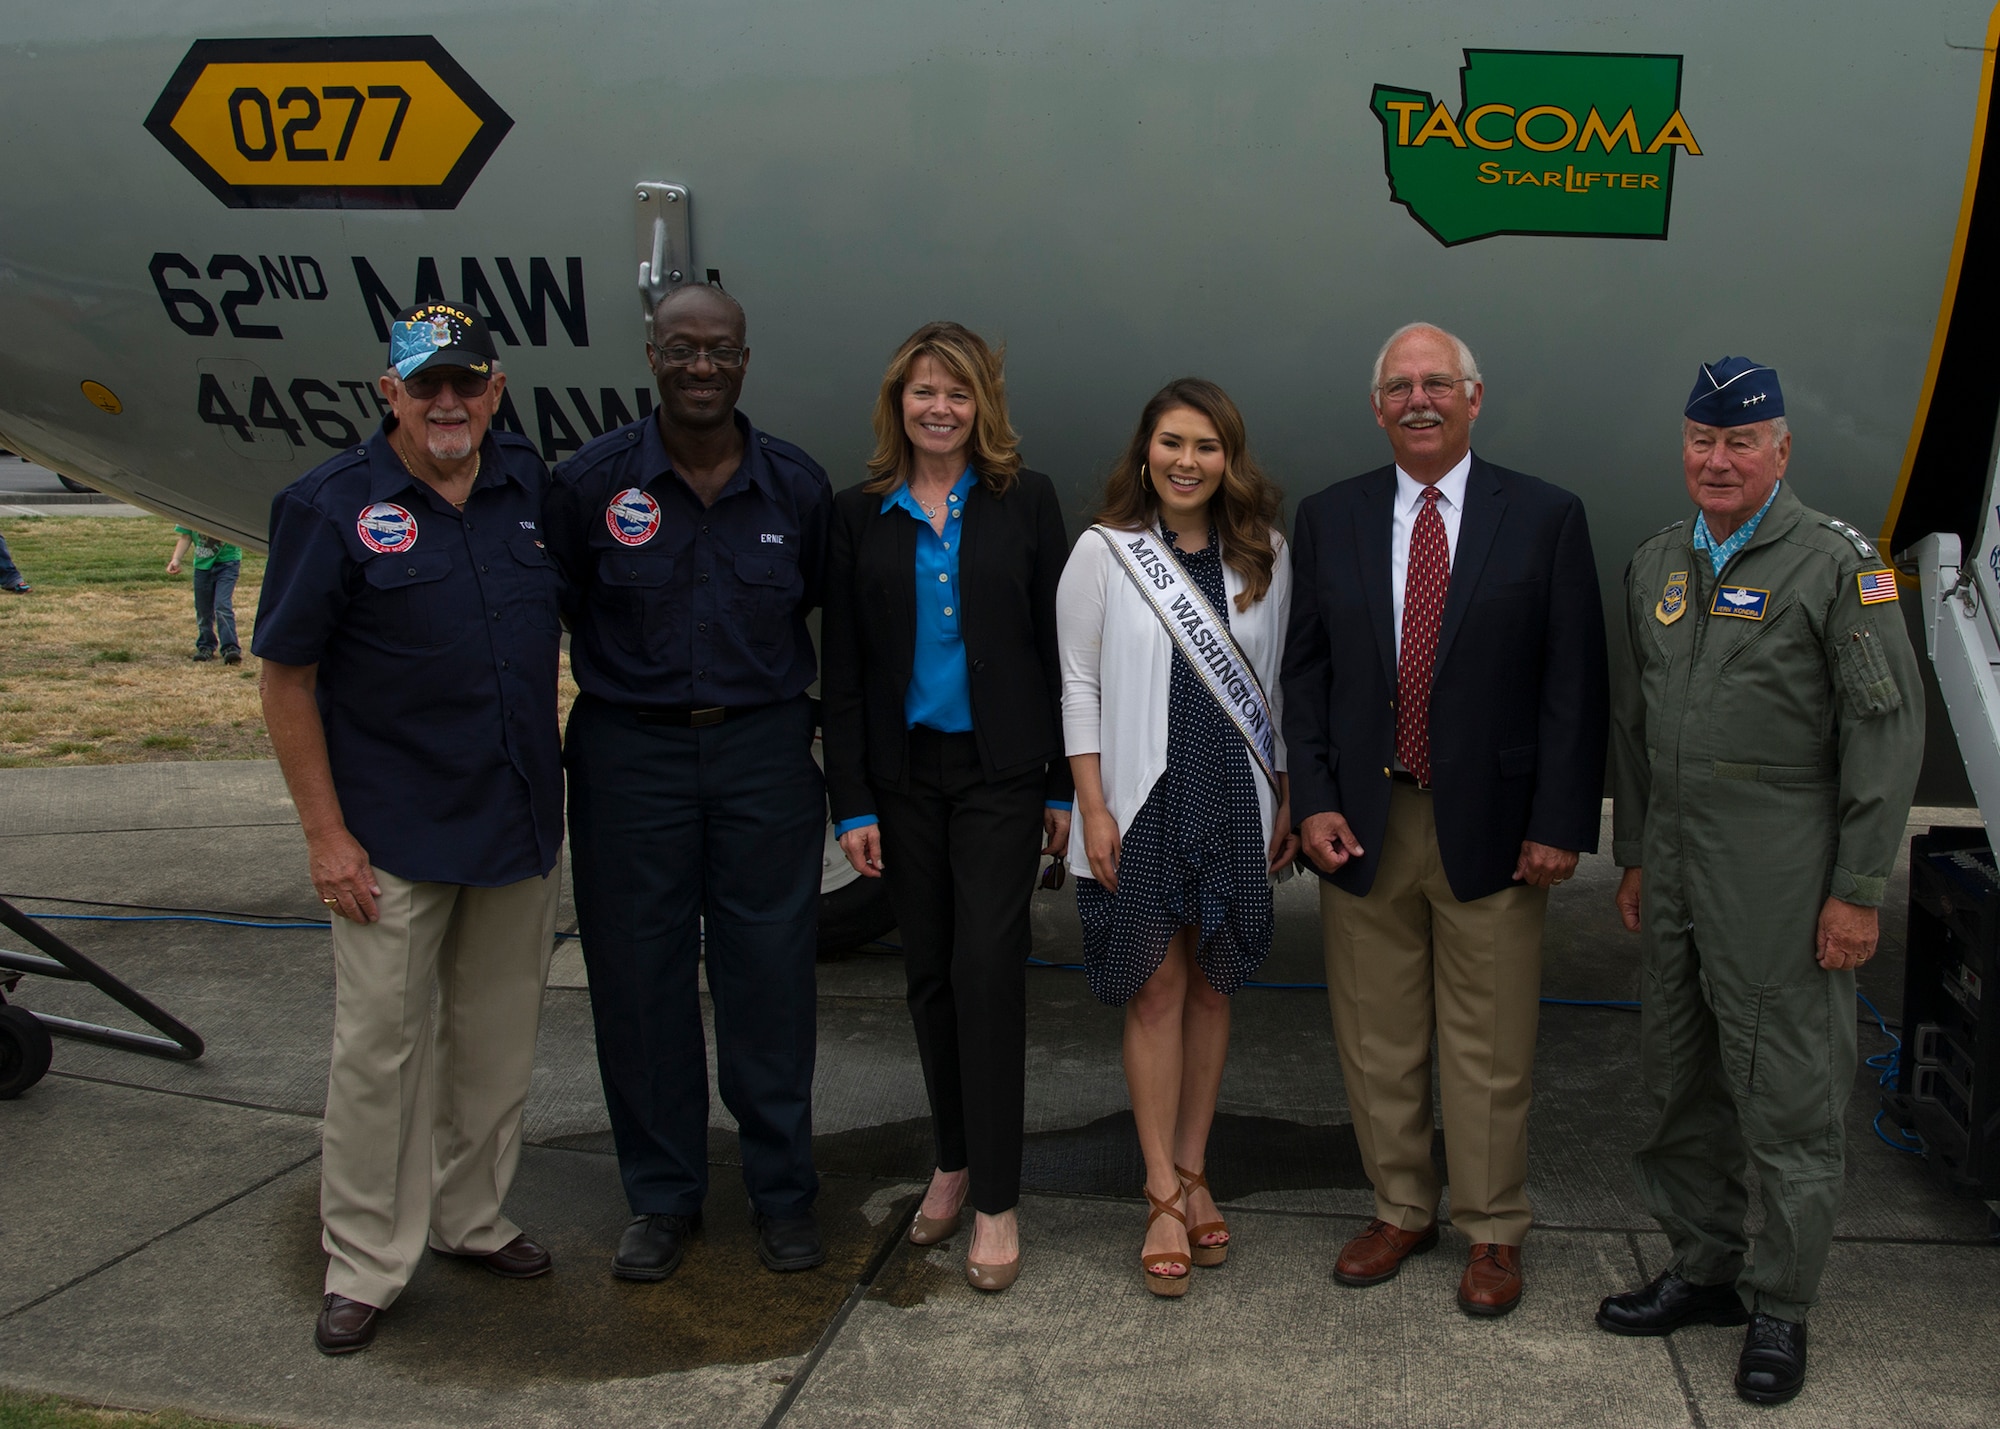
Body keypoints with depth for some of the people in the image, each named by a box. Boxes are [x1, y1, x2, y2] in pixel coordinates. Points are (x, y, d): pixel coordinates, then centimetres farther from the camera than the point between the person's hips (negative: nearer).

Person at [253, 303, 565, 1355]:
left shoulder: (531, 486, 4)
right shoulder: (332, 507, -10)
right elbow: (285, 677, -9)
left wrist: (559, 783, 12)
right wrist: (325, 833, -12)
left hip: (521, 824, 5)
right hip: (394, 836, -4)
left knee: (498, 1040, 15)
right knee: (378, 1049, 3)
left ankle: (471, 1216, 33)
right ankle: (365, 1266, 16)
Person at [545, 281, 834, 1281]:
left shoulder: (797, 486, 2)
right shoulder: (591, 482, -3)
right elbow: (551, 617, 3)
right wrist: (543, 748, 0)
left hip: (765, 752, 1)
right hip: (629, 756, 0)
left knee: (771, 974, 5)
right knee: (638, 975, 6)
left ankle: (781, 1193, 20)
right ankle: (663, 1196, 21)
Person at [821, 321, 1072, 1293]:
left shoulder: (1026, 503, 1)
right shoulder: (859, 515, 5)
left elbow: (1056, 648, 2)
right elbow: (842, 669, 4)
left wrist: (1064, 785, -1)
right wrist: (850, 802, -1)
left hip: (1000, 773, -2)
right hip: (904, 775, 2)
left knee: (987, 969, -7)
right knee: (929, 973, 10)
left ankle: (995, 1199, 1)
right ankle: (953, 1161, 26)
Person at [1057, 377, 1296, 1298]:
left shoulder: (1262, 556, 4)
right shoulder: (1103, 552, -3)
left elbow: (1277, 683, 9)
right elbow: (1079, 687, -3)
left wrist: (1287, 801, 6)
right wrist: (1093, 810, -8)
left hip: (1234, 801, 3)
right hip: (1141, 801, -2)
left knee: (1211, 985, 10)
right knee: (1154, 989, 1)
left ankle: (1192, 1174, 22)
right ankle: (1165, 1198, 9)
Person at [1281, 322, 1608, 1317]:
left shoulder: (1545, 518, -1)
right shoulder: (1328, 521, 6)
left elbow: (1575, 684, -3)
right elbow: (1304, 672, 7)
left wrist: (1560, 822, -9)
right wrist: (1313, 801, -3)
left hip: (1492, 827, -2)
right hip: (1363, 825, 2)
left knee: (1490, 1048, 7)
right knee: (1376, 1041, 12)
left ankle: (1491, 1232, 23)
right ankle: (1399, 1210, 30)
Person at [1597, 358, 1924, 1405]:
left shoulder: (1836, 563, -6)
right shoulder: (1656, 565, 13)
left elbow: (1887, 730, -9)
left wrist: (1859, 888, -12)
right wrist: (1632, 856, 16)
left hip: (1781, 877, -6)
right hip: (1674, 871, 6)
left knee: (1789, 1100, 1)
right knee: (1682, 1082, 14)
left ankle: (1779, 1308, 14)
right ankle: (1703, 1269, 29)